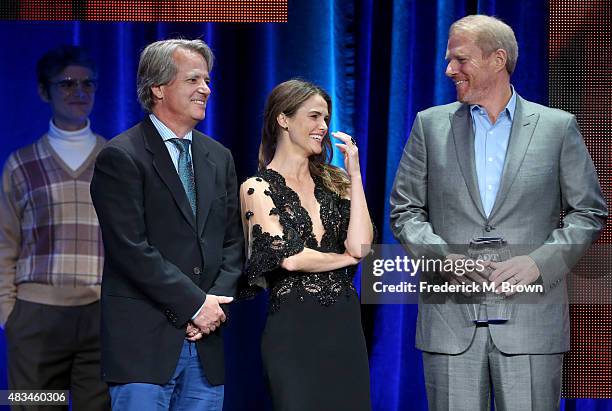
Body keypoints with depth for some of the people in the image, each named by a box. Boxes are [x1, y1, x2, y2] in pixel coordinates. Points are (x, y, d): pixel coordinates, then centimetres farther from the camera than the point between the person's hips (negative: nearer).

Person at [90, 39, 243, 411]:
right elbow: (131, 248, -12)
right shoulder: (120, 157, -5)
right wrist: (195, 304, -12)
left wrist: (217, 302, -3)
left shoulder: (219, 158, 16)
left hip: (206, 345, 6)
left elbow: (233, 241, 14)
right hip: (144, 342, -6)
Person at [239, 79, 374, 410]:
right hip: (293, 327, -5)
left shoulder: (334, 181, 12)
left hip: (345, 321, 5)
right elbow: (288, 257, -13)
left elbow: (361, 244, -3)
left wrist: (354, 175, 0)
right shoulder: (257, 188, -1)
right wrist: (349, 257, 0)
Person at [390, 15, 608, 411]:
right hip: (450, 320, 1)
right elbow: (405, 211, 11)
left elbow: (590, 212, 7)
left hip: (530, 321, -1)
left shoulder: (558, 126, 6)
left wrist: (539, 262, -8)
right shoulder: (431, 125, 10)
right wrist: (443, 256, -8)